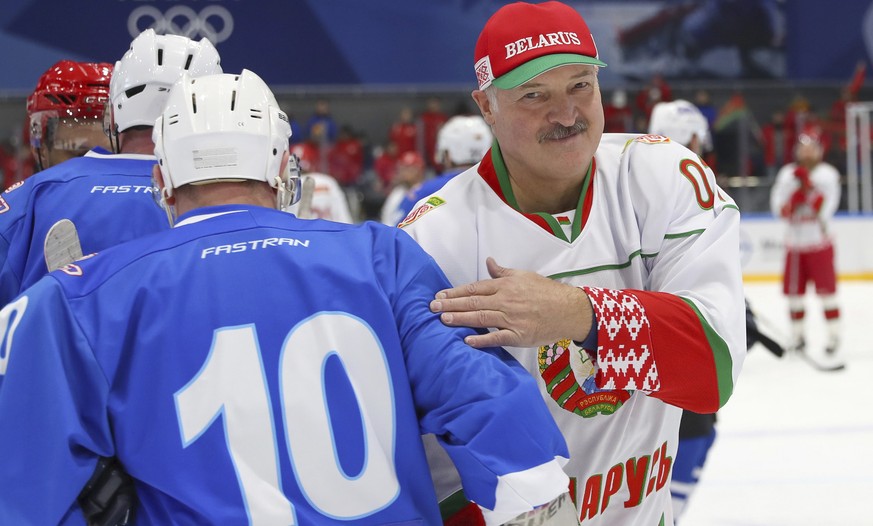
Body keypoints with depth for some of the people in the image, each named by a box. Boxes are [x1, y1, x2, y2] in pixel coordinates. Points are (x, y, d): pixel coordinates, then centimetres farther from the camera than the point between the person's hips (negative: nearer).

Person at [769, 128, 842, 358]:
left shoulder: (828, 173, -2)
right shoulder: (787, 173, 7)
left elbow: (826, 208, -13)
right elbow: (779, 209, -1)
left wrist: (808, 184, -22)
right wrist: (796, 190, -18)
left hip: (819, 243, -3)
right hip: (795, 243, 3)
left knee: (826, 289, -6)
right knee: (794, 290, 4)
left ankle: (833, 335, -1)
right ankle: (797, 335, 15)